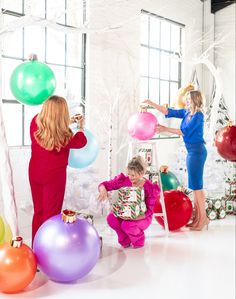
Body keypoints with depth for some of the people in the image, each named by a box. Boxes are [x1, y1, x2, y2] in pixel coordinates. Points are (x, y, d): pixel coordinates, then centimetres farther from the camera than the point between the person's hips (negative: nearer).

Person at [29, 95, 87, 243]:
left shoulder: (35, 121, -9)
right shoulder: (63, 134, -24)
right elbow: (81, 142, -4)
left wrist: (69, 121, 15)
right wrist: (81, 126, 13)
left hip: (34, 173, 6)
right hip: (54, 176, -6)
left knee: (38, 211, 18)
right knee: (51, 214, 7)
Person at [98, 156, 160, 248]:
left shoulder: (149, 188, -18)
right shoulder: (123, 180, -10)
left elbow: (149, 210, -18)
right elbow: (105, 184, -7)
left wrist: (135, 217, -36)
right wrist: (103, 190, -34)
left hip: (141, 217, -4)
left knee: (127, 224, -34)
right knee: (111, 218, -27)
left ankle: (139, 240, 3)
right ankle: (125, 240, 2)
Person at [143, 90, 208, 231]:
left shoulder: (198, 116, -13)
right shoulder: (186, 113, 11)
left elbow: (184, 132, -17)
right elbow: (169, 111, 12)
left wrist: (165, 129, -16)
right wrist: (152, 104, 5)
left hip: (197, 151, -9)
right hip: (191, 151, 9)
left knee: (197, 185, -5)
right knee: (195, 185, 11)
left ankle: (203, 218, 3)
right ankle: (198, 217, 18)